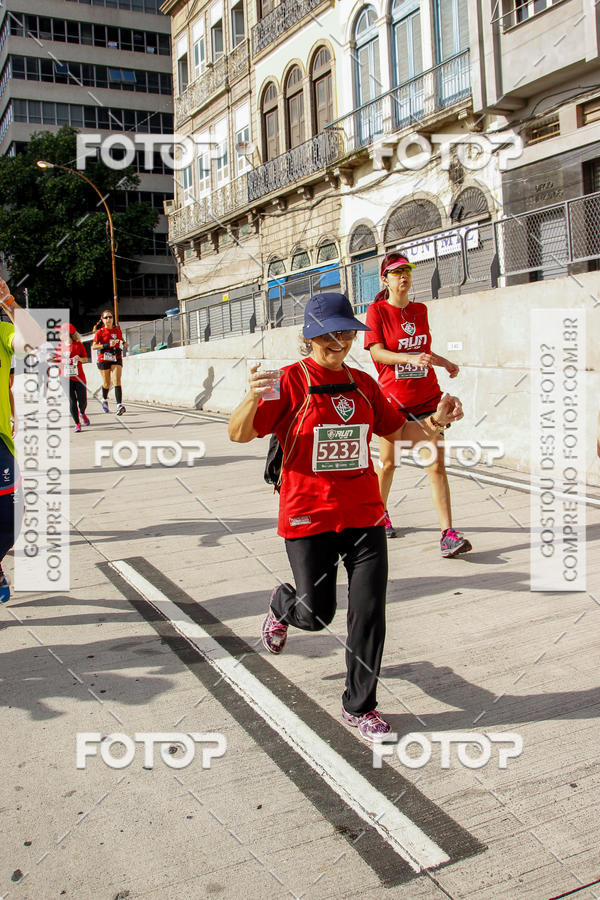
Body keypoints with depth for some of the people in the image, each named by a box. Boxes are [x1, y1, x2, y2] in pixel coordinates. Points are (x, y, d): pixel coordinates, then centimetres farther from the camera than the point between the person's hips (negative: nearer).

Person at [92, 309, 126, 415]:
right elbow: (93, 346, -13)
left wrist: (123, 343, 11)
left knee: (117, 381, -14)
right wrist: (107, 345, -23)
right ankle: (104, 400, 39)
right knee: (106, 383, 9)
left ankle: (119, 405, -24)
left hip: (116, 359, 2)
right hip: (104, 359, -2)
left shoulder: (117, 329, 7)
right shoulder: (100, 332, -5)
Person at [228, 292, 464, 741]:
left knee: (369, 611, 1)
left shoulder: (364, 383, 8)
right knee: (316, 614, 4)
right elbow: (239, 434, -11)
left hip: (365, 516, 4)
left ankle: (360, 705, 21)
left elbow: (397, 429, 19)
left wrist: (433, 422, 0)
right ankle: (282, 606, 44)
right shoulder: (290, 382, -7)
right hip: (309, 518, -4)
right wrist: (251, 400, -33)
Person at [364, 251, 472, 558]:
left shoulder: (420, 310, 10)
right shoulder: (377, 310, -4)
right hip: (392, 398, -3)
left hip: (426, 397, 3)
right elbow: (377, 352, -14)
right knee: (387, 463, 11)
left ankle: (448, 534, -8)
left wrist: (445, 362, 9)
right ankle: (380, 513, 38)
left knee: (436, 463, -7)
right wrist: (409, 358, -28)